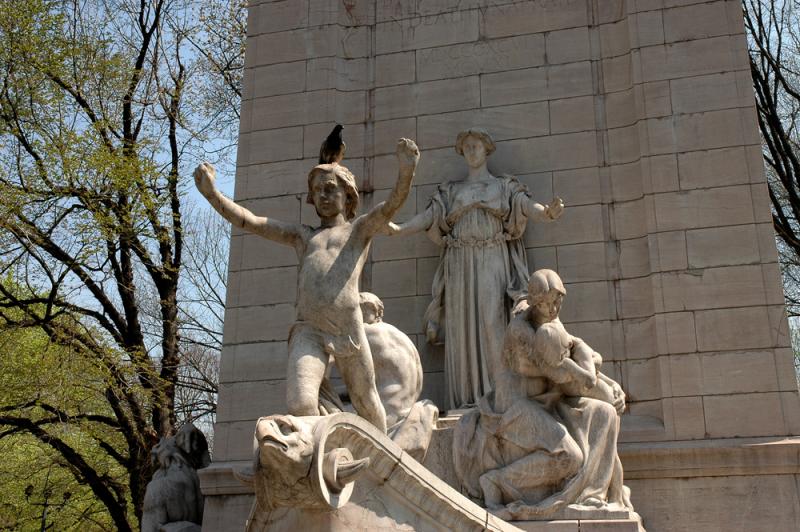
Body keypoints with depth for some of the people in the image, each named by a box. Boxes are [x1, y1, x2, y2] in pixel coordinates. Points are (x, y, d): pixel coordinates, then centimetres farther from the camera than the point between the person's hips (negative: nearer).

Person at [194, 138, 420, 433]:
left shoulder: (360, 229, 17)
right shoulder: (302, 235, 24)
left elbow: (392, 204, -4)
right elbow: (248, 221, 13)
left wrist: (406, 172, -25)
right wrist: (211, 192, -3)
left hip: (349, 331, -1)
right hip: (307, 331, 2)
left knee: (366, 403, 12)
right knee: (300, 404, -21)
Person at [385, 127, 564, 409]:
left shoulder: (505, 186, 12)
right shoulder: (450, 191, 19)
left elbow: (528, 206, -4)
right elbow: (427, 216, 7)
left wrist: (548, 211, -28)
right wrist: (397, 228, -11)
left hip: (492, 263, -2)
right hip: (460, 266, 2)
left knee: (492, 323, -13)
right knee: (462, 328, -4)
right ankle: (466, 403, -4)